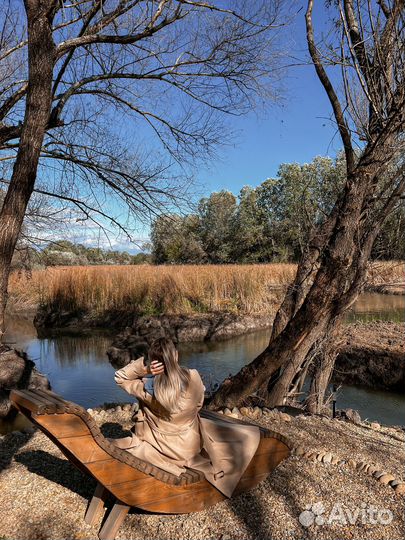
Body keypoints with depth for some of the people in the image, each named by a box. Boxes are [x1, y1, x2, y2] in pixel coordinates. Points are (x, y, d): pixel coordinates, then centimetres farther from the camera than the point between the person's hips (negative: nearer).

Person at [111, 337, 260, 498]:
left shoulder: (146, 386, -24)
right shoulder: (193, 378, -23)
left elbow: (119, 377, -4)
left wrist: (144, 367, -22)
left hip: (158, 447, 0)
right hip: (190, 447, 0)